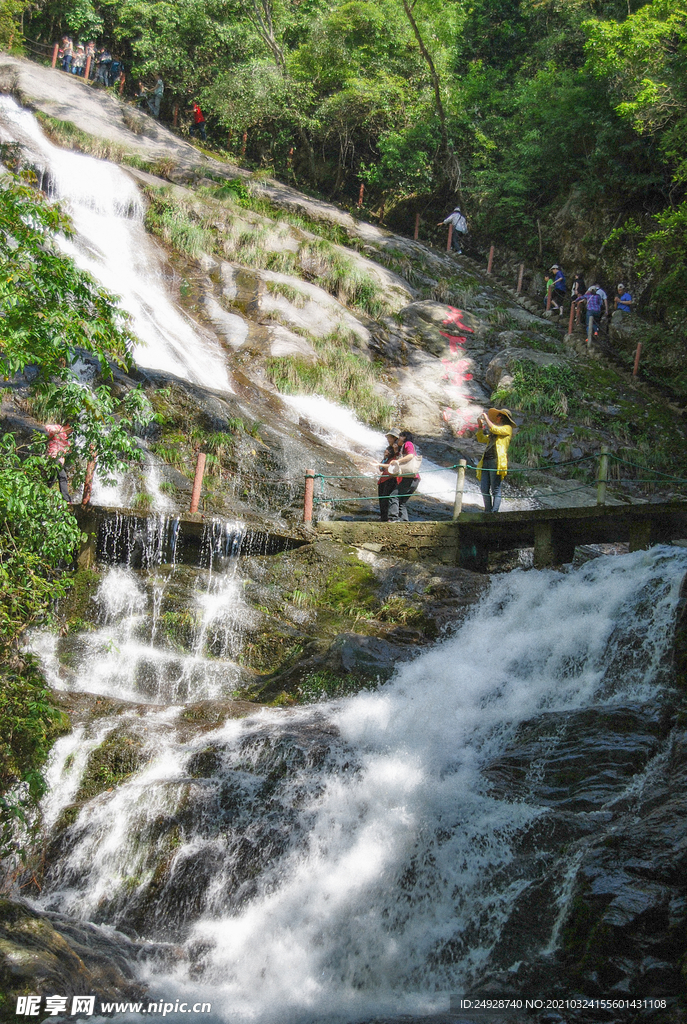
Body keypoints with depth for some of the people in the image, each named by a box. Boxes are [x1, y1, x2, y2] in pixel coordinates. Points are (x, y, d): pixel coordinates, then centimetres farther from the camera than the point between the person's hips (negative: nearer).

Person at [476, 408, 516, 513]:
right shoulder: (494, 432, 28)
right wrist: (480, 426, 19)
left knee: (496, 489, -7)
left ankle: (494, 512, -7)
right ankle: (488, 511, 14)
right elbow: (481, 439, 31)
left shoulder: (507, 428, 5)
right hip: (486, 461, 8)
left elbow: (494, 429, -11)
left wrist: (486, 418, 1)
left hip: (497, 461, -8)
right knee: (484, 488, 4)